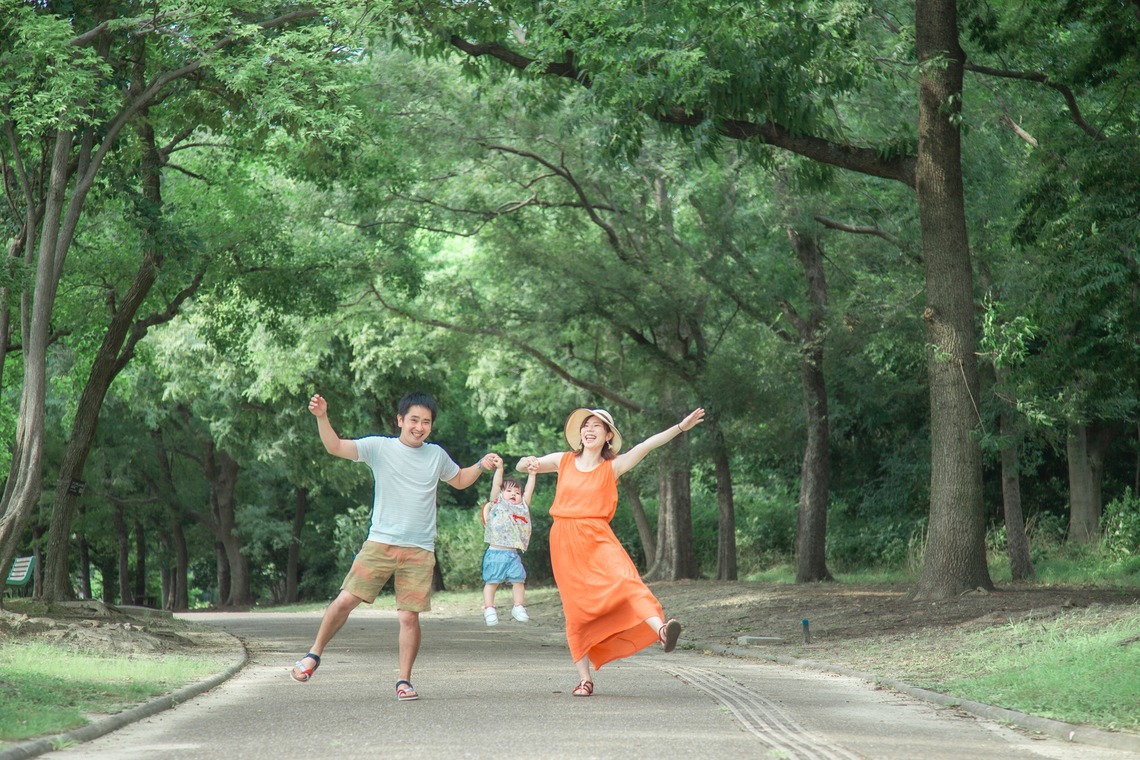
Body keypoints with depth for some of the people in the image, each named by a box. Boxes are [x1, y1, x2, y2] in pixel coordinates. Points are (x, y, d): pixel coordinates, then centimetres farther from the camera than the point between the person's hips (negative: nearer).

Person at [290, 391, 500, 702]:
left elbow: (459, 480, 29)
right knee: (345, 600, -7)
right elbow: (335, 447, -7)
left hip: (420, 550, 2)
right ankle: (314, 655, 14)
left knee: (409, 616, -3)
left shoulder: (437, 455, 11)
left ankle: (404, 681, 9)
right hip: (380, 544, -2)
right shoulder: (379, 447, 1)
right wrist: (321, 417, -22)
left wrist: (482, 466, 12)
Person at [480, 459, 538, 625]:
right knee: (491, 581, -2)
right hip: (496, 551, -4)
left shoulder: (522, 507, 15)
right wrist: (499, 469, -11)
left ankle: (518, 608, 13)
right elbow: (496, 485, -3)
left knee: (519, 580, 2)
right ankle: (489, 609, 1)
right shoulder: (497, 504, 6)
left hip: (513, 554, 4)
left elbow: (529, 490, 10)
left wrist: (532, 474, 3)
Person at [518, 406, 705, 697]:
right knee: (576, 609, 2)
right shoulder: (564, 461, 11)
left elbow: (647, 445, -4)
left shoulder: (612, 467, 6)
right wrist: (528, 463, -7)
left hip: (598, 539, -2)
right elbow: (521, 465, 18)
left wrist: (681, 426, -14)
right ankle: (584, 679, 6)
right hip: (564, 541, 2)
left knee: (625, 580, -27)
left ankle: (661, 630, -48)